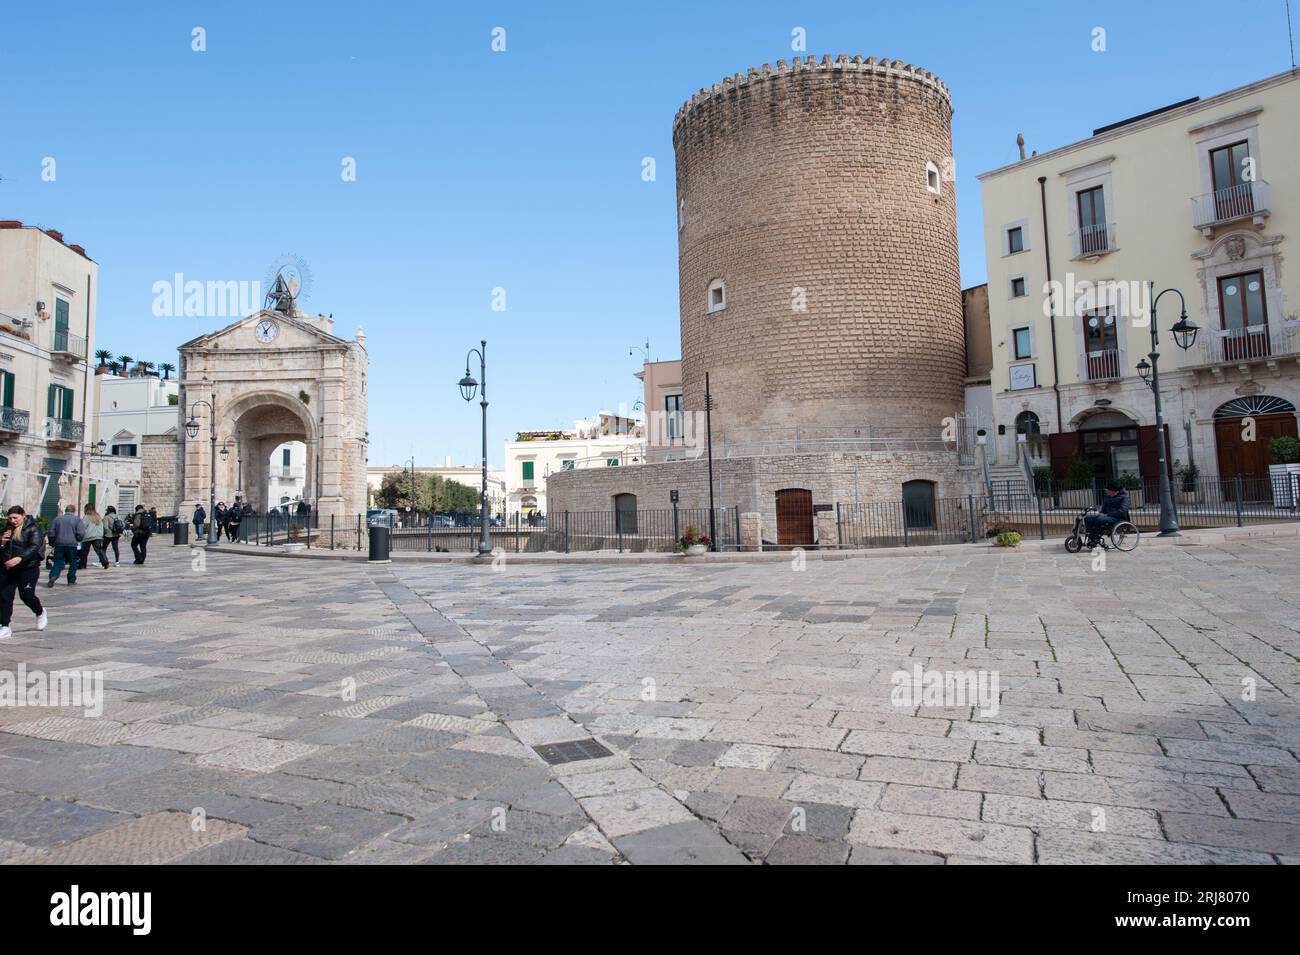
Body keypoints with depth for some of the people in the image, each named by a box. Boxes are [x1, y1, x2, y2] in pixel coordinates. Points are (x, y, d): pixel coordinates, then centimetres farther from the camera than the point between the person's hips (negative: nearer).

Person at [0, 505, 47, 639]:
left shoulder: (33, 528, -6)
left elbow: (34, 547, -19)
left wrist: (20, 558, -34)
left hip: (28, 568, -6)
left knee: (27, 595, -8)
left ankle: (40, 613, 22)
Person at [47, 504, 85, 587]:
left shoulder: (57, 519, 9)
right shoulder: (78, 520, -2)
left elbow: (51, 532, 9)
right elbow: (81, 533, -10)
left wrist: (52, 543, 20)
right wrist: (77, 540, 10)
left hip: (59, 544, 3)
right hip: (72, 545, -3)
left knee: (58, 563, 7)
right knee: (73, 563, 9)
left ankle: (53, 576, -15)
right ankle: (71, 580, 10)